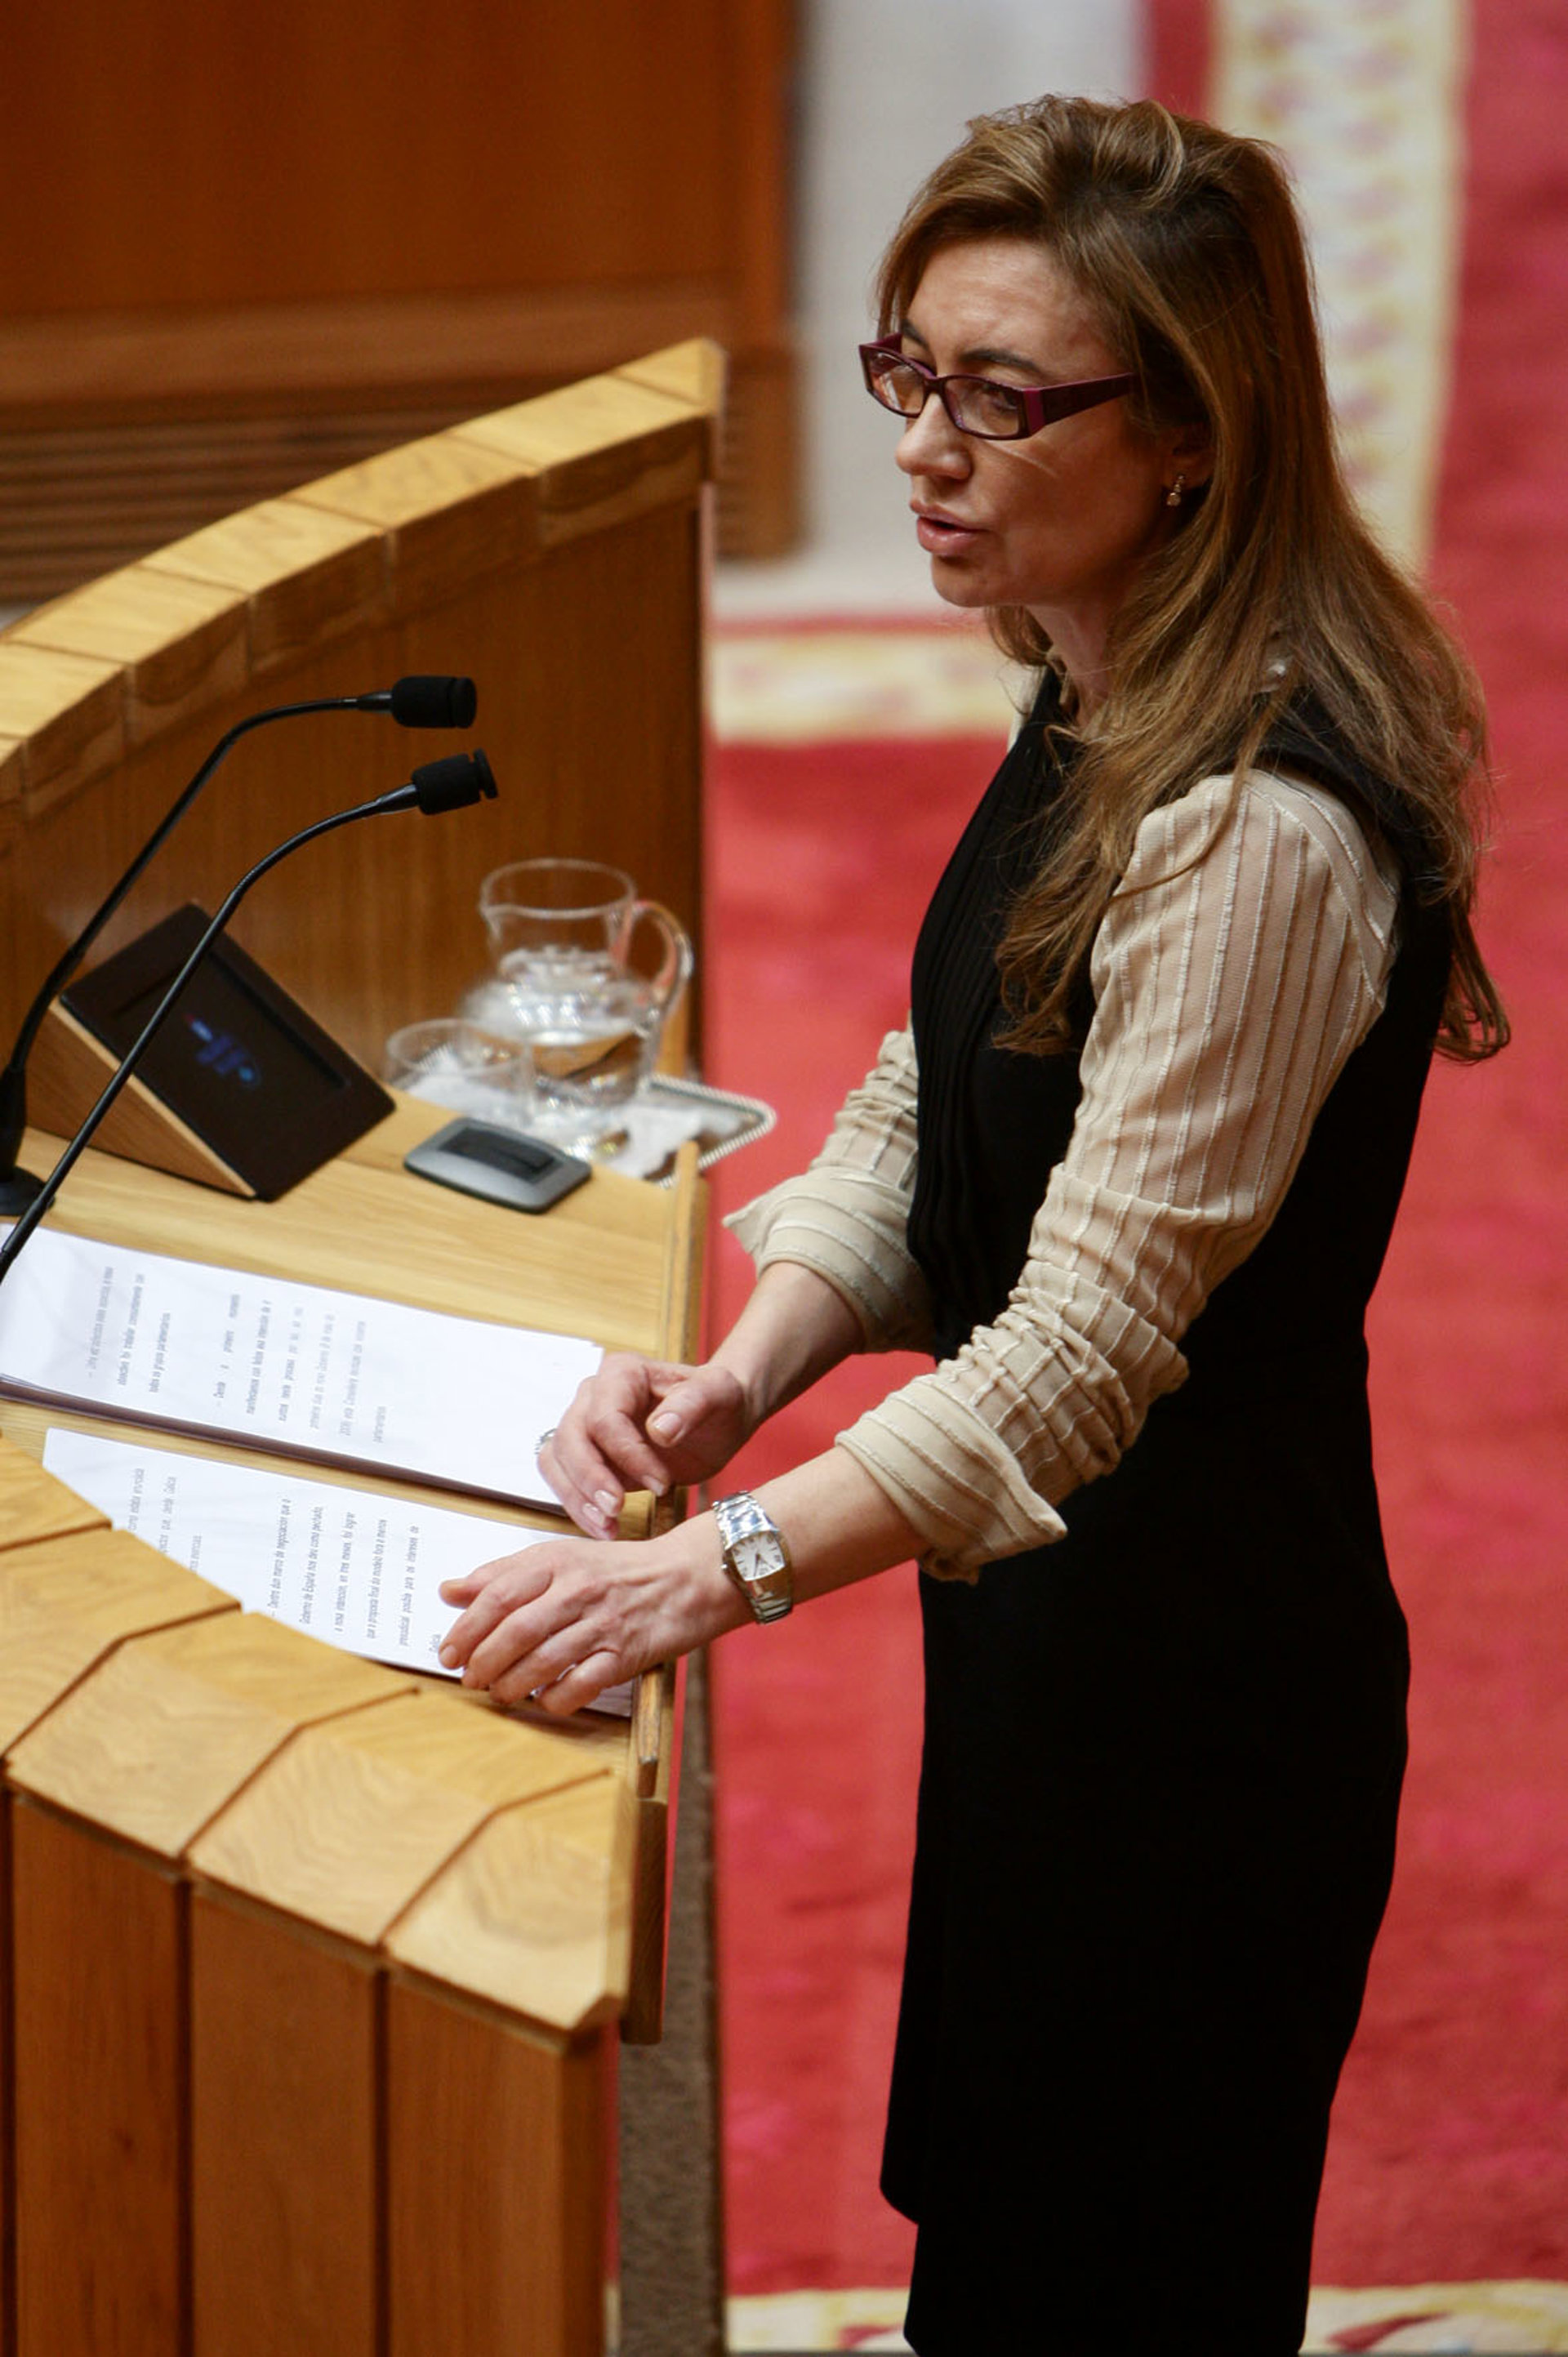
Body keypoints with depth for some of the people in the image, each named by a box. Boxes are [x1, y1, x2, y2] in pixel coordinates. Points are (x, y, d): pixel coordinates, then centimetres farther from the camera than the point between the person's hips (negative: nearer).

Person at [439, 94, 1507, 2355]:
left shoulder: (1259, 830, -30)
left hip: (1192, 1676, -9)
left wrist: (716, 1570, -32)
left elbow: (1087, 1348, -30)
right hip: (1048, 1600, 9)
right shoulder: (1097, 708, 2)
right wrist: (742, 1377, -7)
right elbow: (928, 1102, 8)